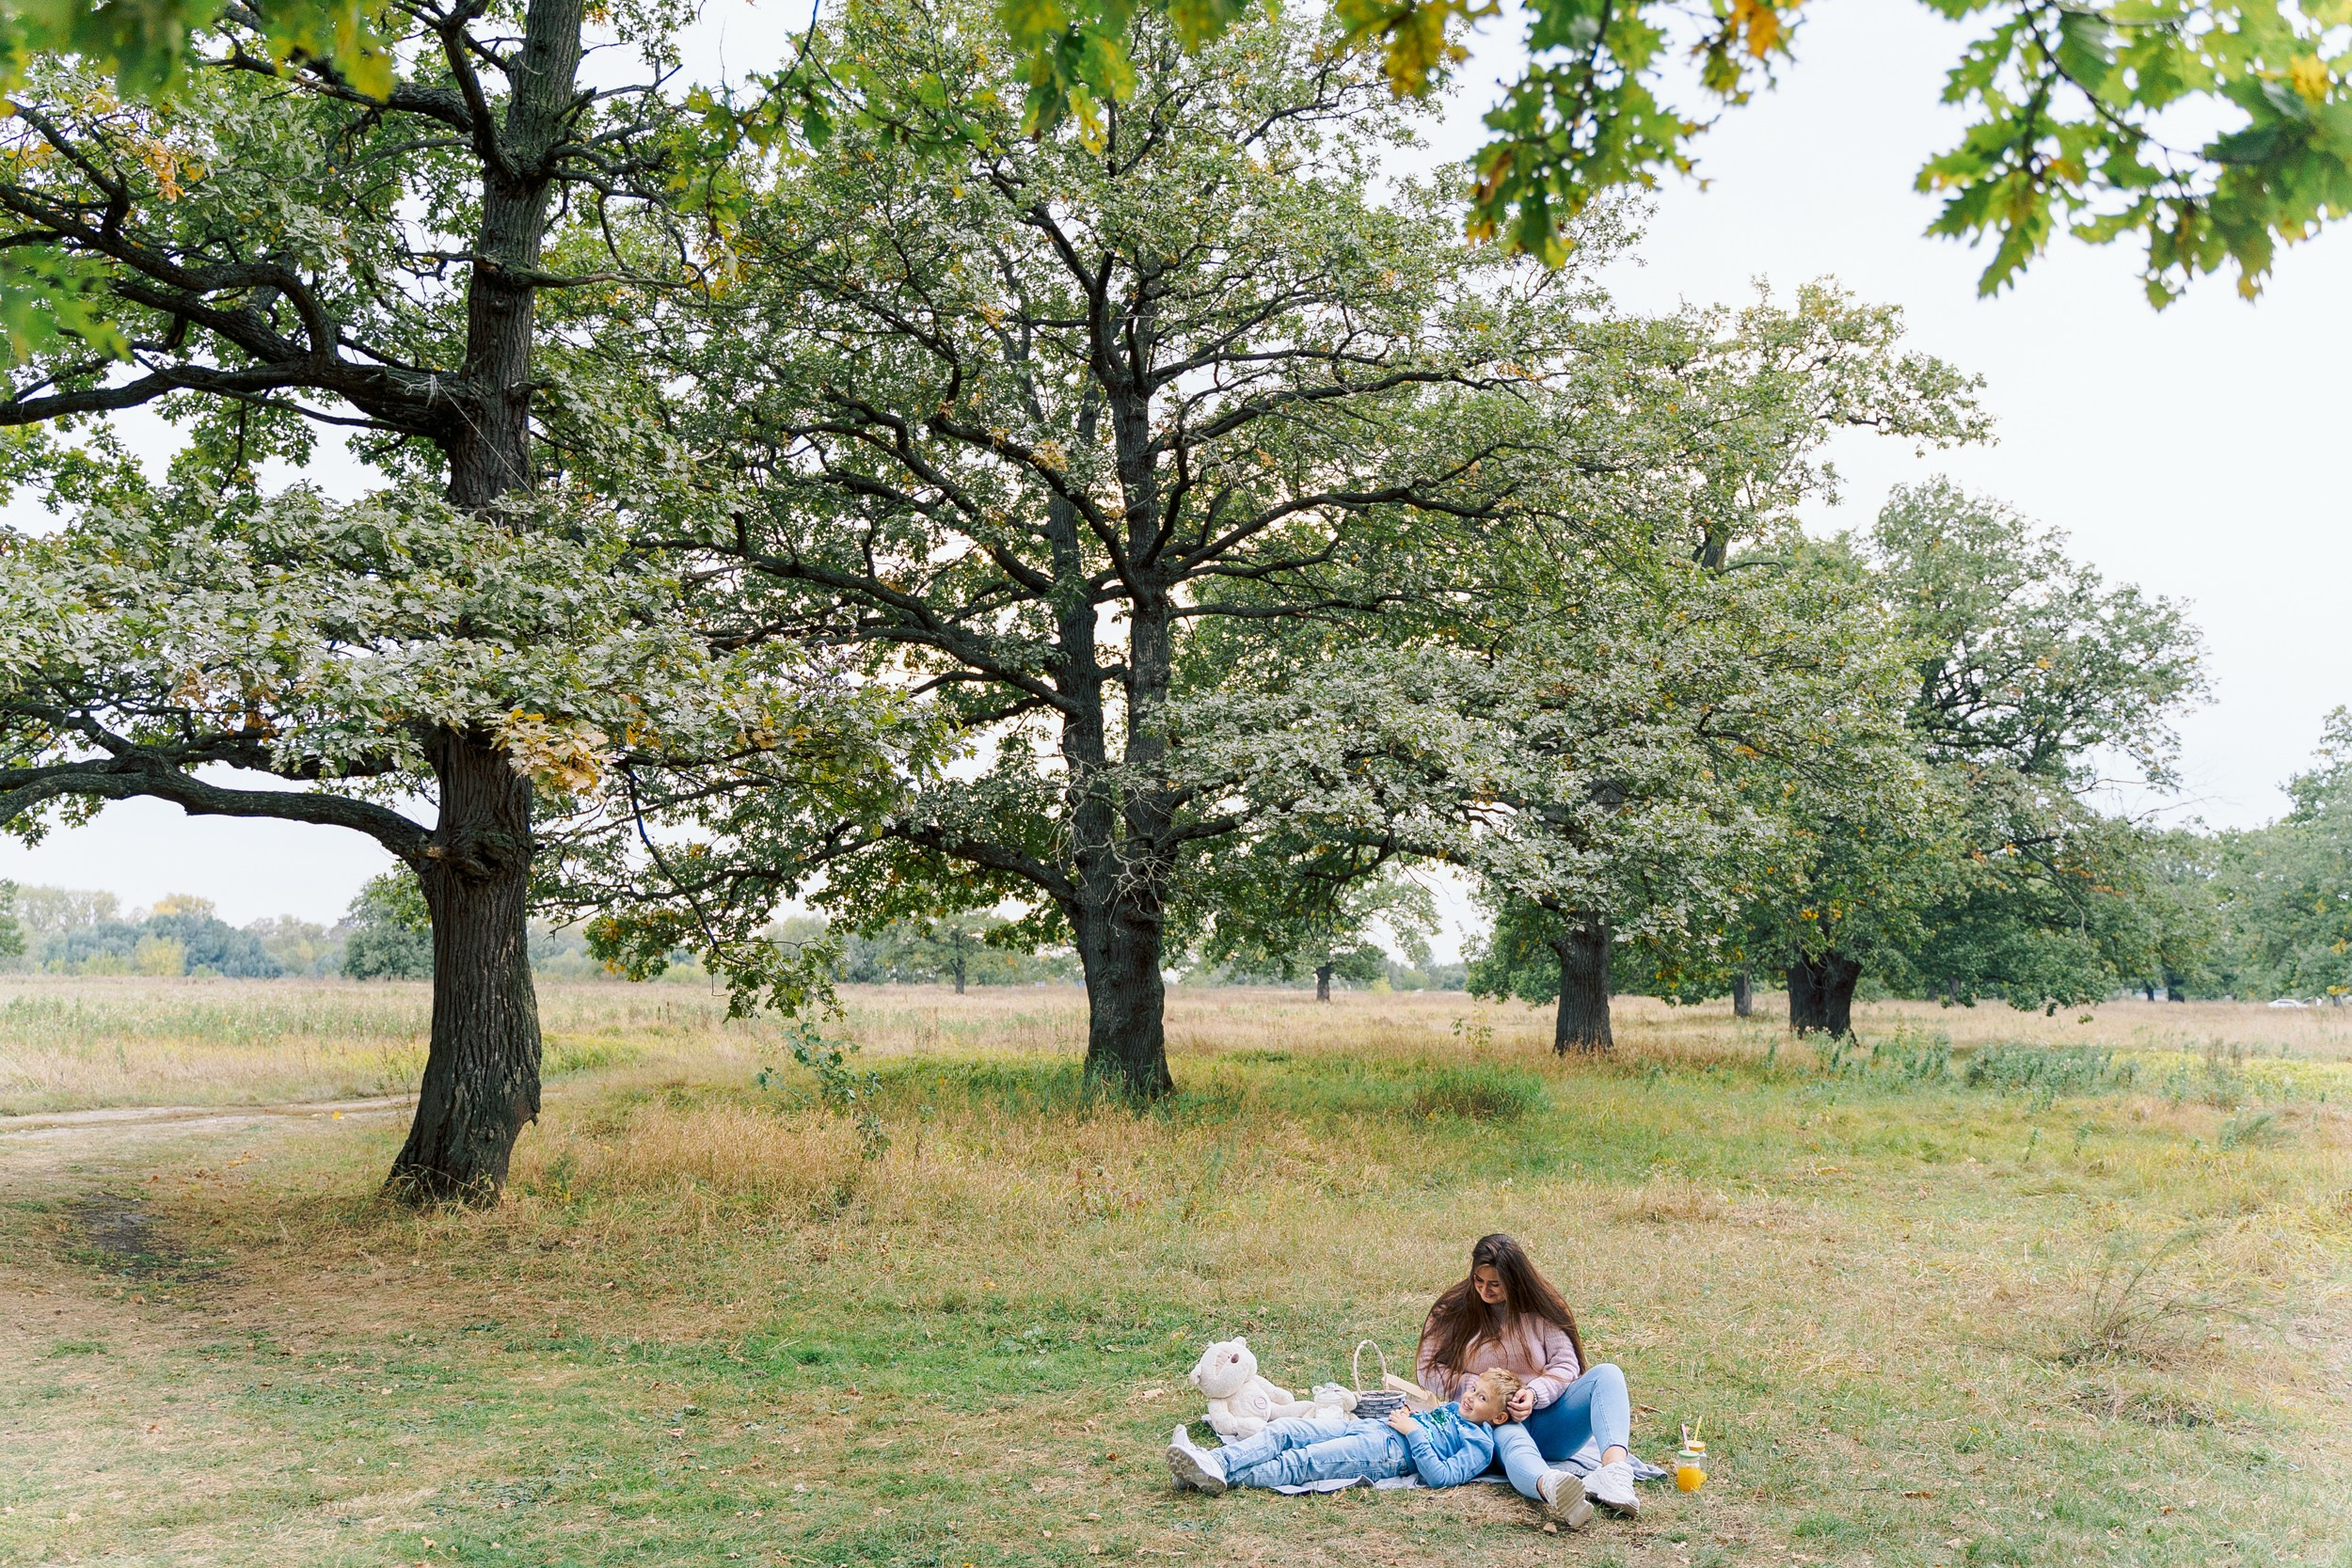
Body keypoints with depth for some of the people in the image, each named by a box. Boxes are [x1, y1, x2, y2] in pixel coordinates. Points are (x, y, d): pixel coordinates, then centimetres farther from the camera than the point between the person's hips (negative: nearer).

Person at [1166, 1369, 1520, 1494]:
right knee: (1283, 1429, -11)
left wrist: (1413, 1432, -14)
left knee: (1301, 1463, -25)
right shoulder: (1449, 1408, 27)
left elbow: (1440, 1477, -15)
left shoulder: (1479, 1443, 0)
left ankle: (1221, 1476, -34)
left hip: (1387, 1453, -9)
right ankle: (1213, 1460, -24)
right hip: (1366, 1427, 9)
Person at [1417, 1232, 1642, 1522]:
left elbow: (1565, 1364, 1)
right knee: (1513, 1442, -41)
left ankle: (1615, 1468, -51)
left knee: (1607, 1374, -22)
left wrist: (1535, 1393, -20)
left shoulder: (1541, 1307, 7)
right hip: (1492, 1423, -3)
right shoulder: (1452, 1311, 4)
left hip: (1546, 1416, 3)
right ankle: (1550, 1488, -80)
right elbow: (1427, 1370, 2)